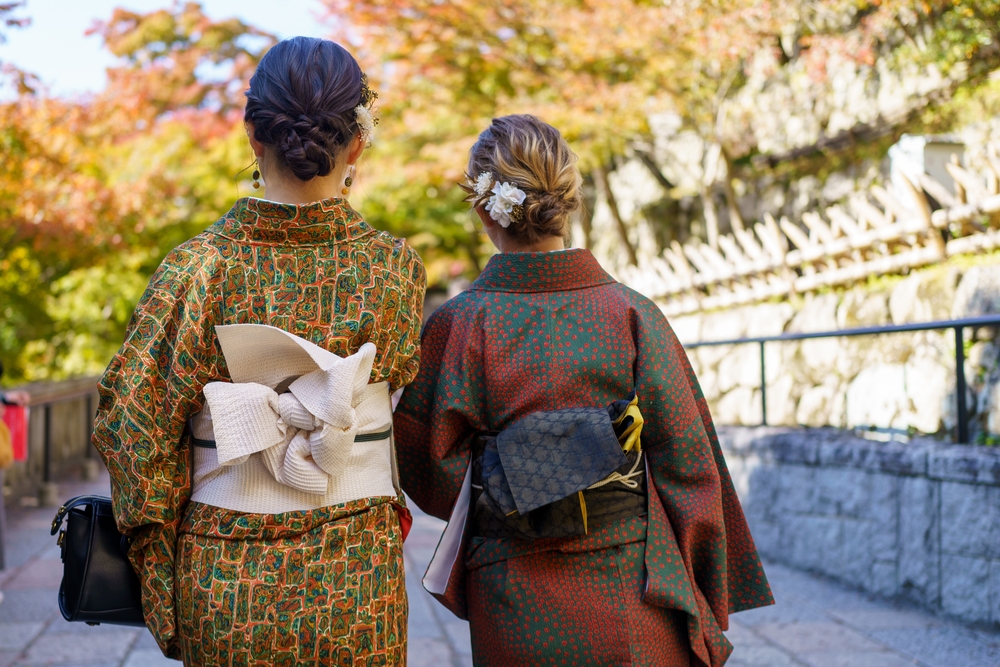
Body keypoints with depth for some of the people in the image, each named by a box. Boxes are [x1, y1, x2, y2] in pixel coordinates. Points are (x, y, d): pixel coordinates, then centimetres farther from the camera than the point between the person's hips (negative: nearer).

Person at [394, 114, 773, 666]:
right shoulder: (634, 315, -5)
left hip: (518, 616, -1)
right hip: (637, 602, 1)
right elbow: (689, 469, -2)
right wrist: (707, 610, 8)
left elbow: (436, 481, -6)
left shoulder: (457, 326, -9)